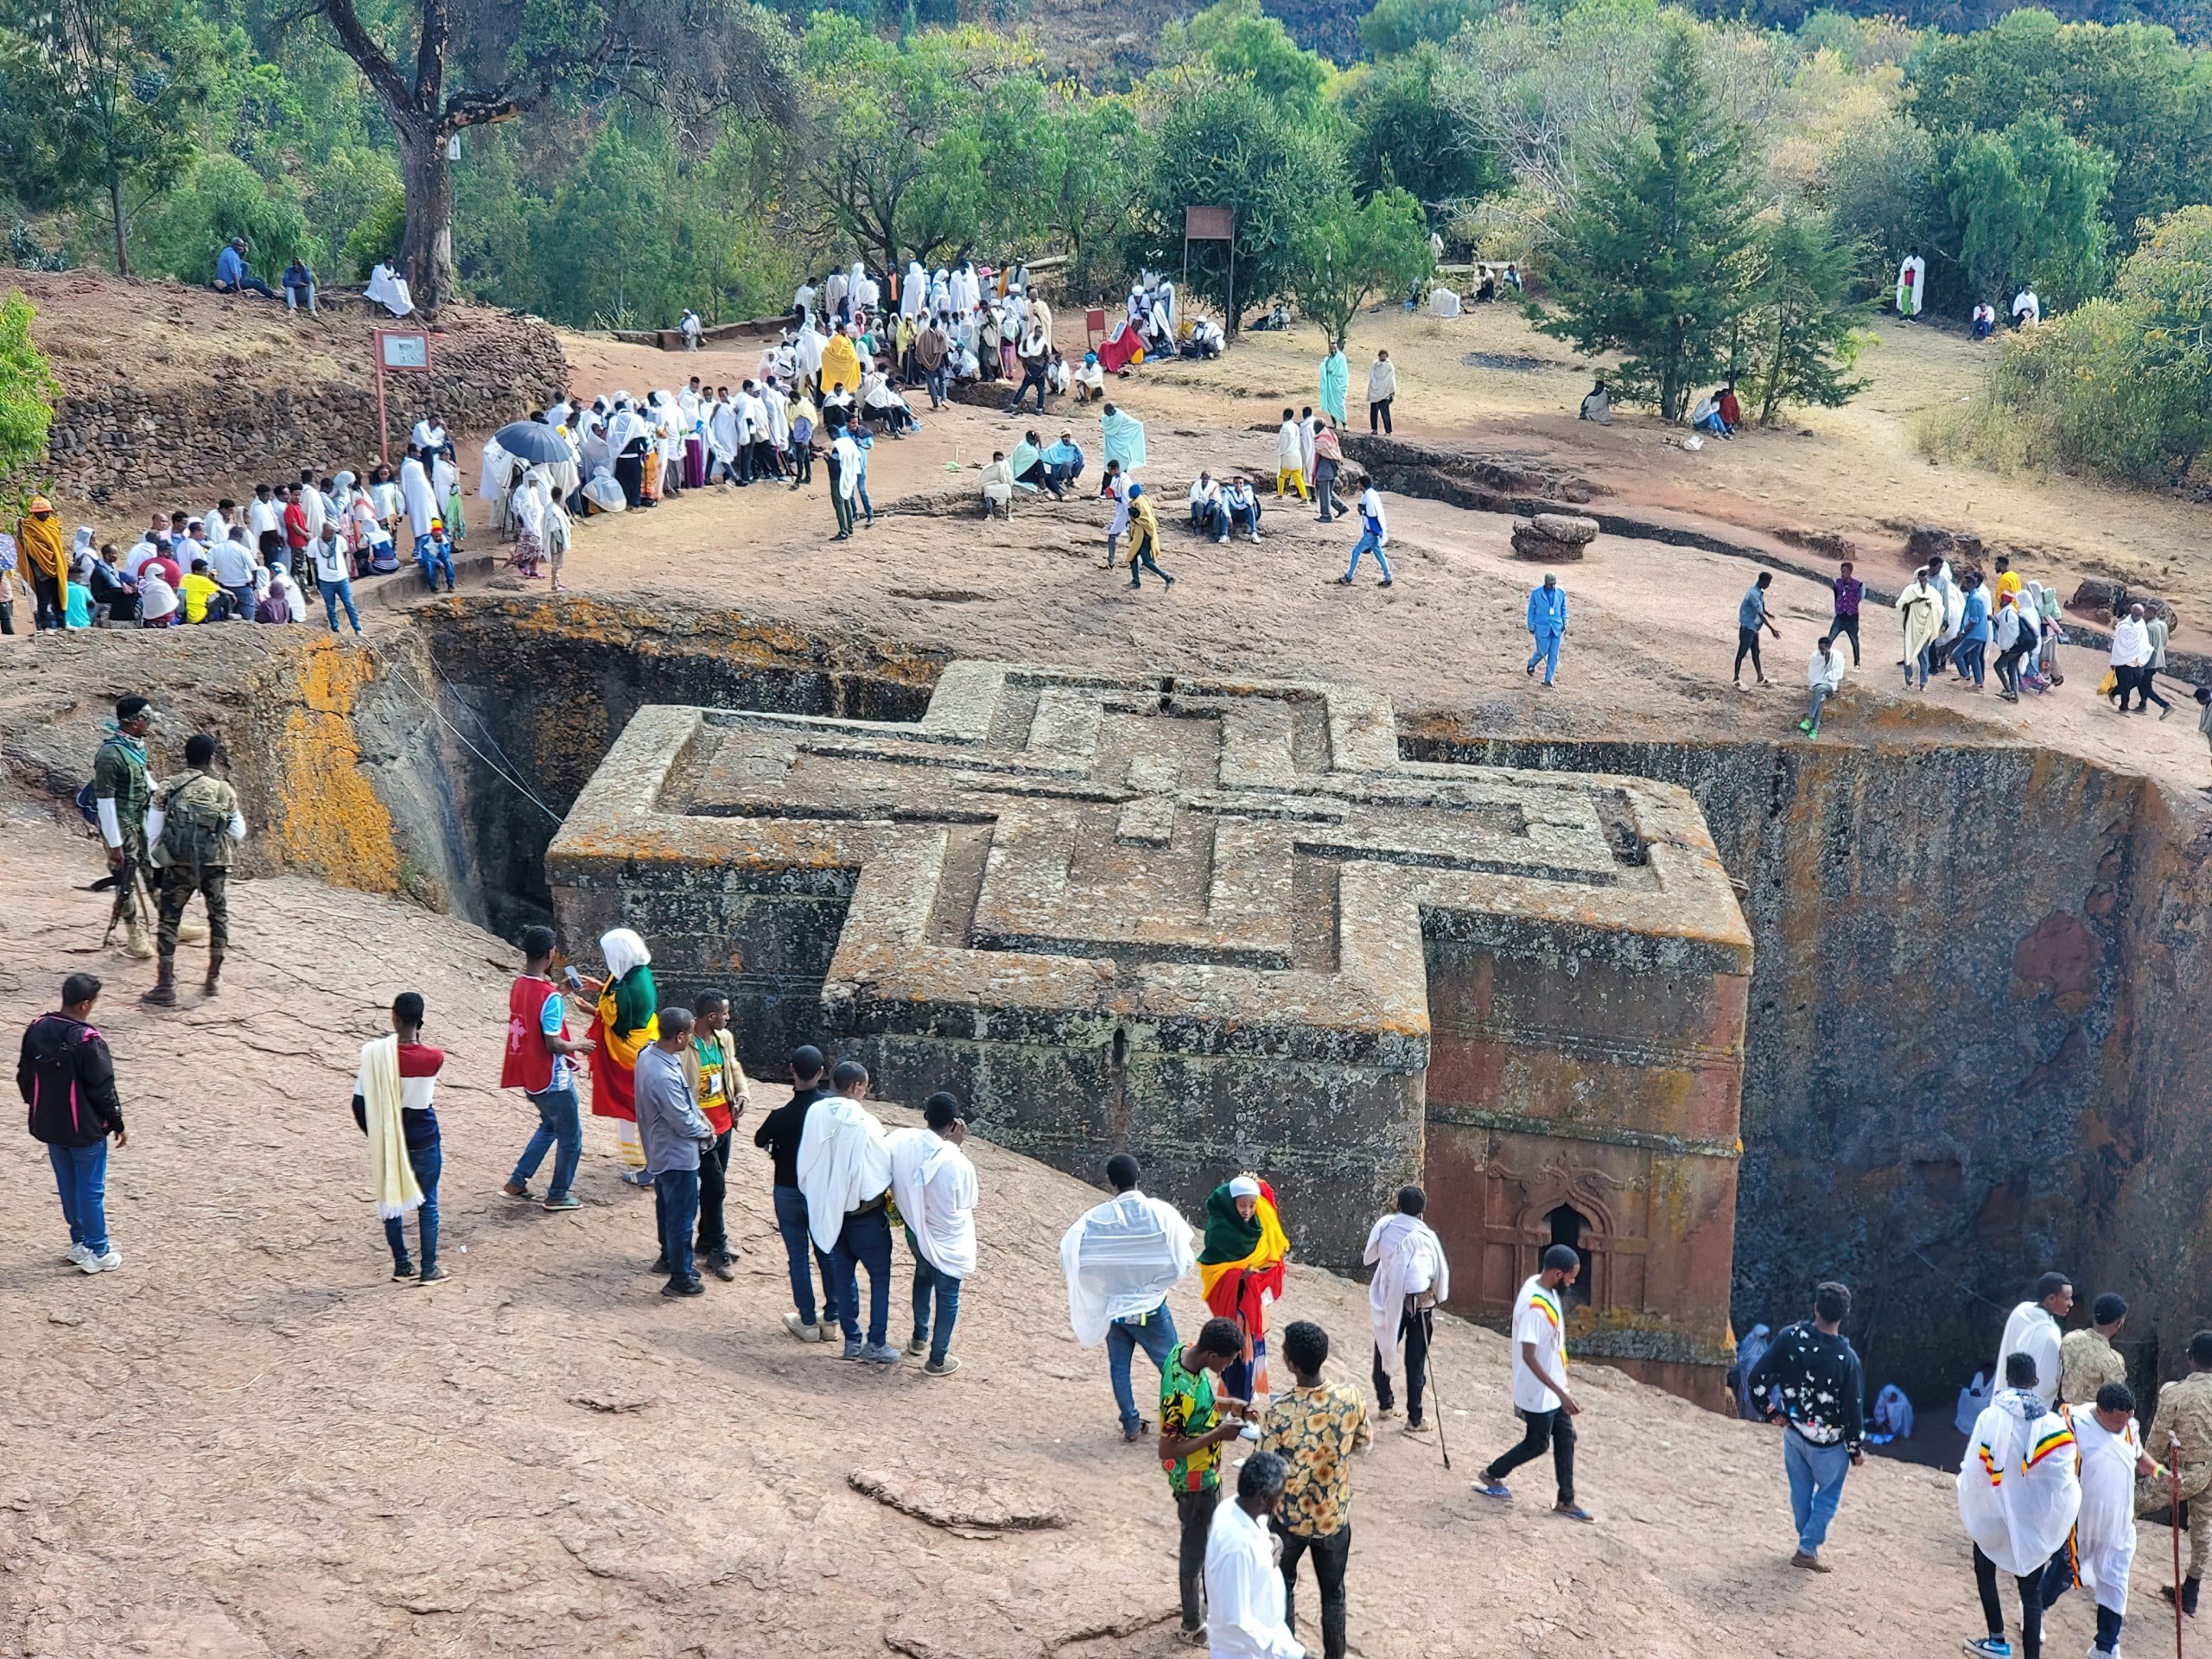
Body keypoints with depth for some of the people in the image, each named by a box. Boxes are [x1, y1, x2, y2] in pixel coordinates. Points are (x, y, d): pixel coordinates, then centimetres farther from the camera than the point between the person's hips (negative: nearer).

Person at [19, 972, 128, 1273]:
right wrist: (117, 1124, -4)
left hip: (49, 1125, 6)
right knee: (91, 1189, 6)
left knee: (68, 1185, 20)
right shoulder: (89, 1041, -25)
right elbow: (103, 1088, -18)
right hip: (85, 1129, -6)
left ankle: (80, 1242, 32)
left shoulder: (36, 1030, -5)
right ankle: (97, 1252, 15)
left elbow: (25, 1076, 6)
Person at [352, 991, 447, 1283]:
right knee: (427, 1203, 11)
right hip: (423, 1138, -1)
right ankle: (429, 1269, 16)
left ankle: (402, 1267, 23)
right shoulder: (435, 1058, -15)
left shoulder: (375, 1053, -15)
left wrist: (374, 1135, 6)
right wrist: (417, 1039, -1)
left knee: (391, 1200, 16)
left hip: (388, 1138, 1)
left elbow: (360, 1103, -9)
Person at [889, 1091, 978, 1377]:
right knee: (948, 1297, 16)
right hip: (947, 1242, -5)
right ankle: (938, 1360, 30)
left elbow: (895, 1185, -4)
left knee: (923, 1276, 33)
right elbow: (967, 1206, -14)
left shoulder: (901, 1141, -19)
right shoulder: (957, 1163, -31)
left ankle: (920, 1338, 50)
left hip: (915, 1232, 5)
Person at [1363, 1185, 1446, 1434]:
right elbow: (1441, 1272, -11)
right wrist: (1436, 1296, 6)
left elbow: (1369, 1257, 6)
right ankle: (1414, 1418, 6)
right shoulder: (1426, 1237, -15)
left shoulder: (1384, 1227, -8)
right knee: (1416, 1361, 5)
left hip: (1388, 1301, 2)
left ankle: (1386, 1404, 31)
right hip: (1420, 1303, -2)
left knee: (1384, 1351, 22)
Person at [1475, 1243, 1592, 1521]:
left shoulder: (1543, 1287, -2)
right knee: (1536, 1444, 8)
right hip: (1539, 1392, -9)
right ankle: (1491, 1476, 29)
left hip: (1554, 1387, 9)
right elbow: (1528, 1356, -31)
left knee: (1565, 1439, 13)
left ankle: (1566, 1501, 24)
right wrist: (1560, 1393, -31)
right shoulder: (1533, 1307, -32)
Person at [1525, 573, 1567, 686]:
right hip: (1542, 627, -2)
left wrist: (1565, 625, 4)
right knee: (1542, 651, 0)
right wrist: (1531, 627, 1)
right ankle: (1531, 664, 34)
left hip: (1556, 628, 2)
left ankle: (1549, 679, 10)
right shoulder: (1536, 593, -7)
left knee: (1554, 654, 1)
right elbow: (1531, 610, 0)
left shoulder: (1561, 592, 0)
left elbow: (1564, 609, 10)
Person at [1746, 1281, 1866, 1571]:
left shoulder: (1790, 1337, -17)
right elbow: (1853, 1408, -16)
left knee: (1801, 1490, 21)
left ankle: (1808, 1542, 35)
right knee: (1828, 1494, 17)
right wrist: (1857, 1448, -1)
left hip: (1794, 1430, 3)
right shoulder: (1846, 1358, -25)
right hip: (1829, 1441, -3)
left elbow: (1757, 1378, -13)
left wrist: (1771, 1410, 4)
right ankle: (1808, 1549, 14)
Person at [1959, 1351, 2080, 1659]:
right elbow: (2065, 1481, -14)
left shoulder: (1989, 1418, -16)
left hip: (1993, 1516, 0)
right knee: (2031, 1590, 10)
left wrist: (1968, 1509, 7)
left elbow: (1973, 1471, -11)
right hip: (2034, 1523, 0)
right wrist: (2058, 1520, 3)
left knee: (1985, 1570, 26)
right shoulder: (2054, 1425, -13)